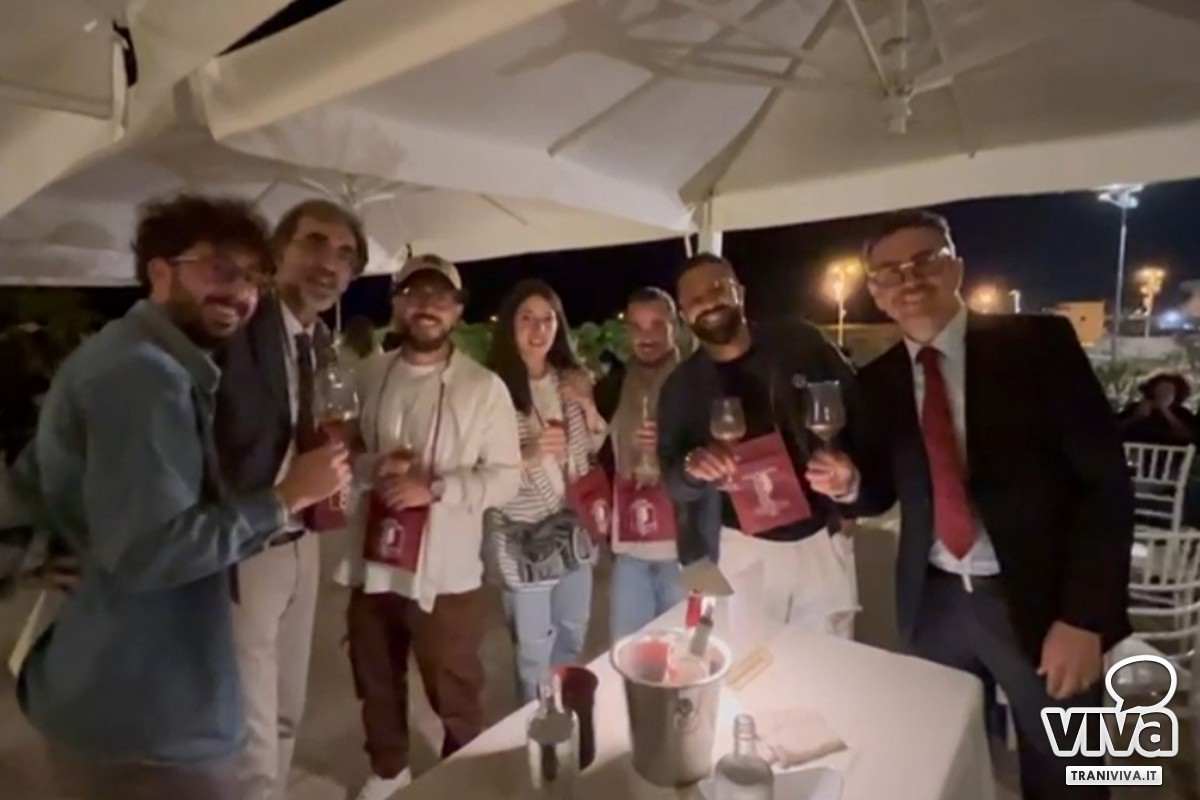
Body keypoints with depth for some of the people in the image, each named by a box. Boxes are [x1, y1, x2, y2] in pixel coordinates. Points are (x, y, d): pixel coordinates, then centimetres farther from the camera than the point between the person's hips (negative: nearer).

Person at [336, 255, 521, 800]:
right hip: (373, 561, 4)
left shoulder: (483, 387, -9)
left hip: (445, 569, -4)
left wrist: (434, 488, -22)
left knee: (455, 695, 13)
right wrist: (373, 466, -13)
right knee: (376, 682, 24)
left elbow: (505, 478, -10)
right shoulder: (370, 376, 4)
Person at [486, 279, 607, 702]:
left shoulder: (572, 380, 2)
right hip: (524, 530, -5)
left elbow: (596, 448, 10)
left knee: (573, 632, 22)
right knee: (535, 642, 8)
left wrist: (590, 410, -8)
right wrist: (530, 453, -30)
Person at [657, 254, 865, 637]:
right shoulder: (680, 386, 1)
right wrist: (691, 467, -21)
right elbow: (672, 481, 1)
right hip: (738, 551, 0)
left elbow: (858, 412, 5)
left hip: (821, 540, 1)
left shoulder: (802, 344, -2)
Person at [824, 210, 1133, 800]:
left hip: (1039, 600, -2)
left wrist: (1084, 615, -14)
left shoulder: (1039, 344, -10)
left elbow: (1107, 482, -11)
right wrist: (850, 482, -15)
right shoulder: (878, 382, 0)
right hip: (934, 603, 3)